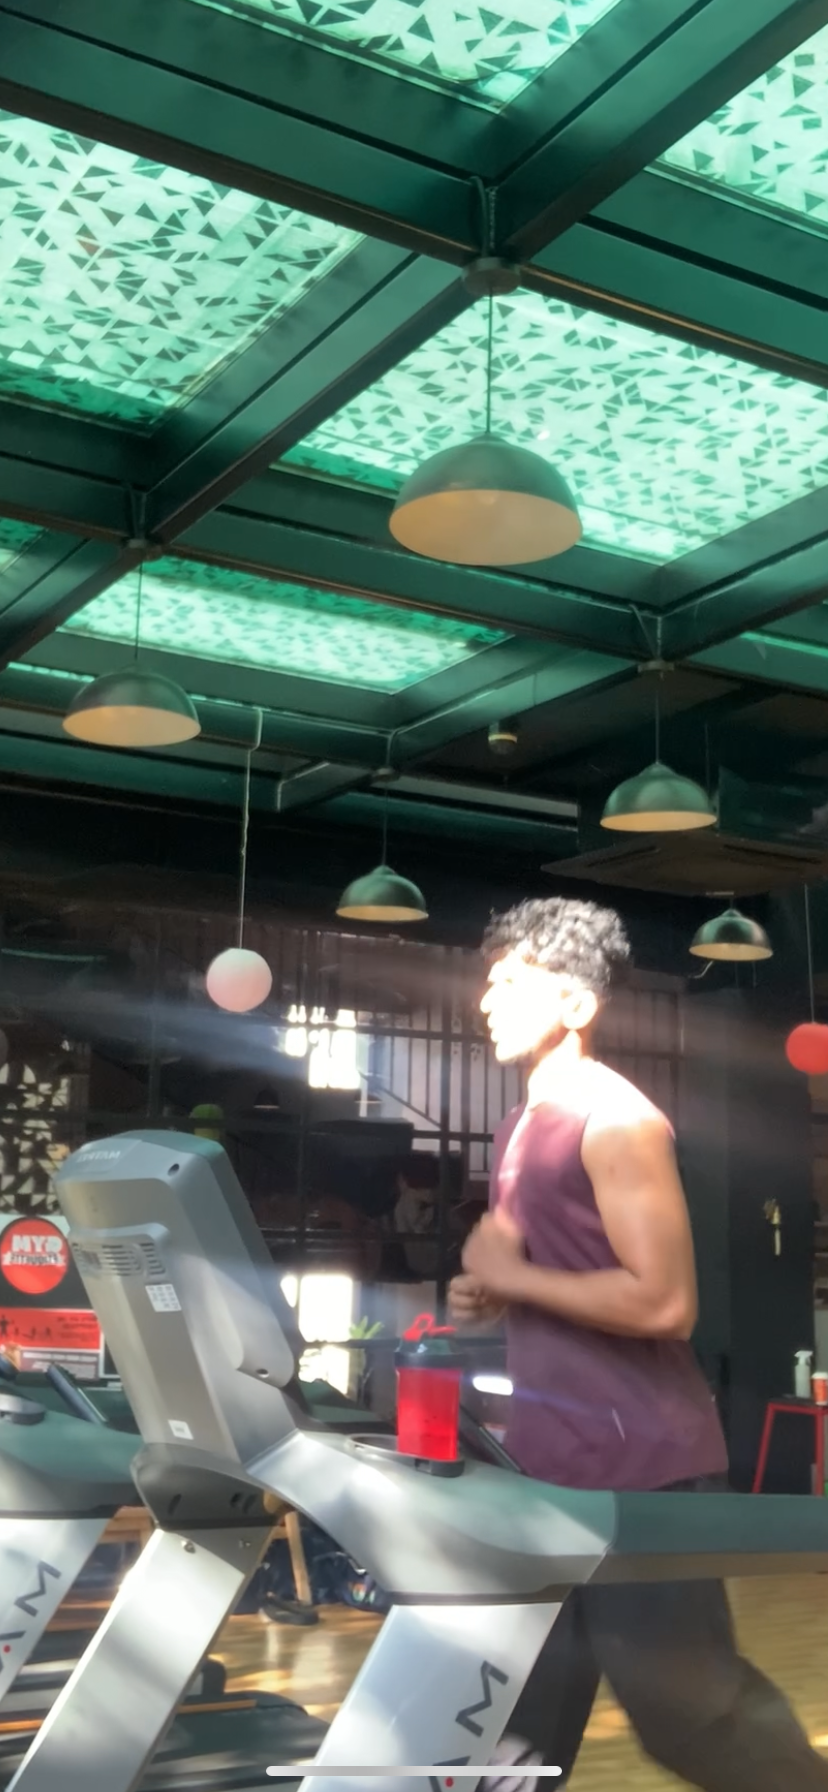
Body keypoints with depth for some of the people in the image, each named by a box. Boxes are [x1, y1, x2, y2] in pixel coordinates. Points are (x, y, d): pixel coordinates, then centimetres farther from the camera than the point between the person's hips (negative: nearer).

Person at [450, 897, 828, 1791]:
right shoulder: (525, 1127, 13)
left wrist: (514, 1277, -17)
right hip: (550, 1453, 9)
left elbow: (663, 1300, -24)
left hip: (640, 1459, -9)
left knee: (687, 1702, 3)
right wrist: (489, 1296, 3)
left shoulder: (614, 1120, -17)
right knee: (521, 1710, 13)